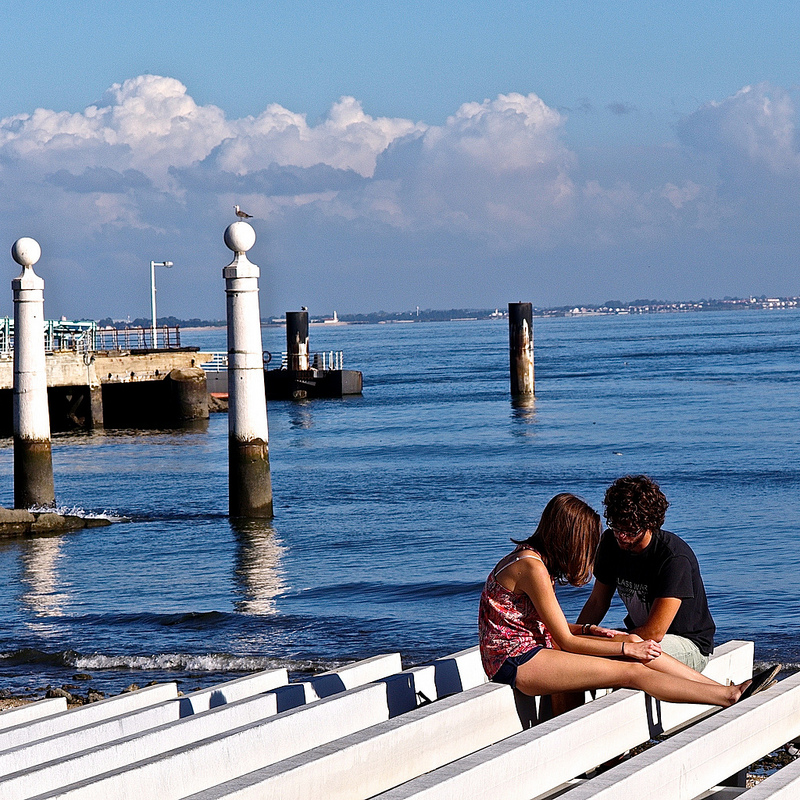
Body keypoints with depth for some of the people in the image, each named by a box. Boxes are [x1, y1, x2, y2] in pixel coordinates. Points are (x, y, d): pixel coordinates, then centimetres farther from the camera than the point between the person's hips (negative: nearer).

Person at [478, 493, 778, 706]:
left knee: (633, 642, -2)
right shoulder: (532, 567, -18)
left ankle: (726, 689, -4)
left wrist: (588, 630, 3)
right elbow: (565, 641, -15)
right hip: (514, 661, -10)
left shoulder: (530, 557, 13)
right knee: (632, 671, -16)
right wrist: (626, 648, -10)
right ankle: (732, 696, -16)